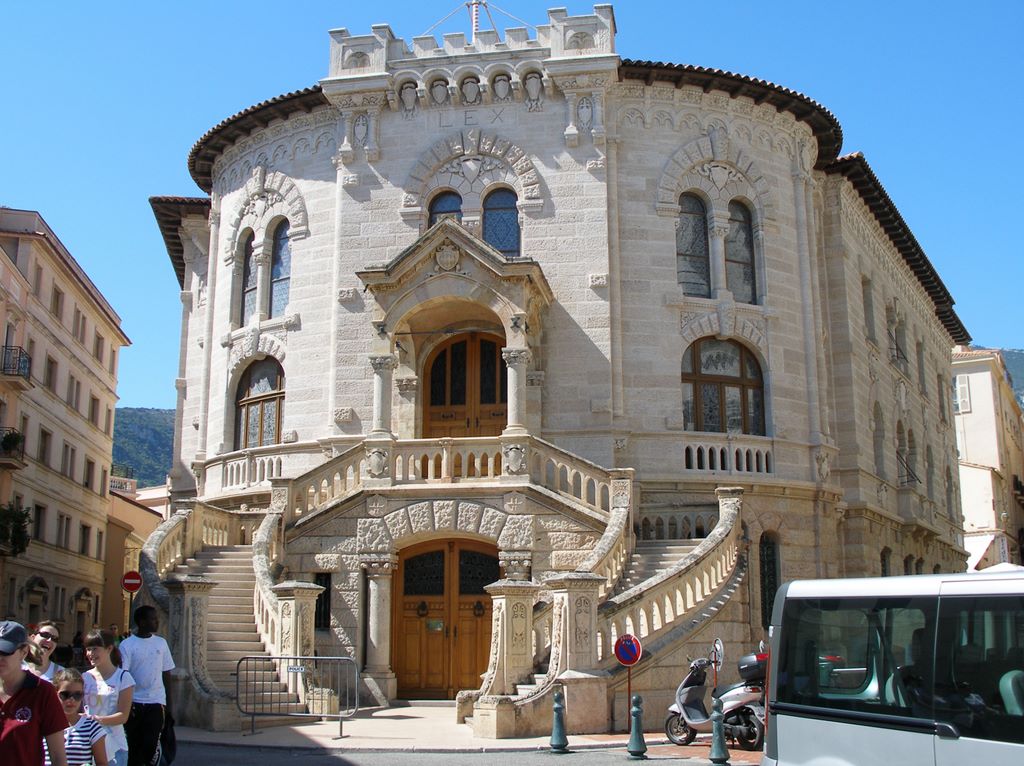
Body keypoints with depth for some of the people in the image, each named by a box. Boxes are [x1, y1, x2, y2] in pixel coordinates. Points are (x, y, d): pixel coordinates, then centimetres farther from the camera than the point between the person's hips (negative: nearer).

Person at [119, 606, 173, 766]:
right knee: (133, 745, 5)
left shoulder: (161, 643, 7)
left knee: (151, 745, -4)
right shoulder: (127, 645, -4)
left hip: (156, 702, 2)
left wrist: (169, 703, 8)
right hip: (134, 703, -2)